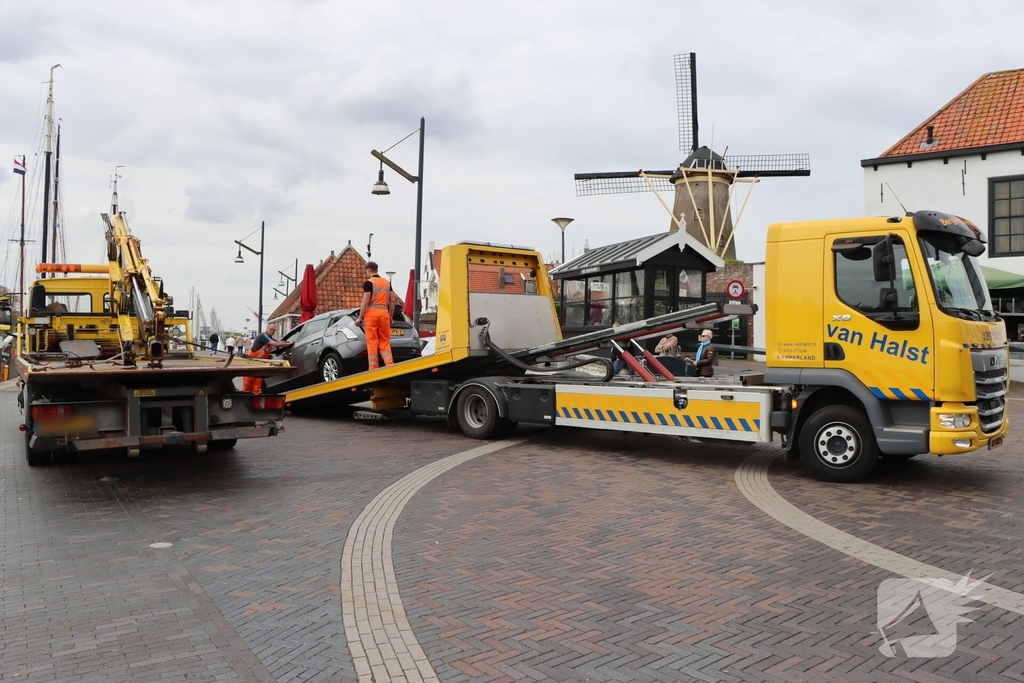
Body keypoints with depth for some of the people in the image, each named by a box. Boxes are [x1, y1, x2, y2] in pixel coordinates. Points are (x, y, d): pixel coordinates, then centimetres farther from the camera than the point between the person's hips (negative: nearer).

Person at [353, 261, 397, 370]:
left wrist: (360, 317, -5)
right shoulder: (387, 282, 13)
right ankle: (390, 365, -7)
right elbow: (392, 301, 11)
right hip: (384, 313, 5)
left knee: (372, 342, 0)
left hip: (372, 313, -5)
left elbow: (366, 301, -10)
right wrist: (390, 316, 18)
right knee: (385, 342, 9)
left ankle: (374, 369, 1)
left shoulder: (368, 283, -4)